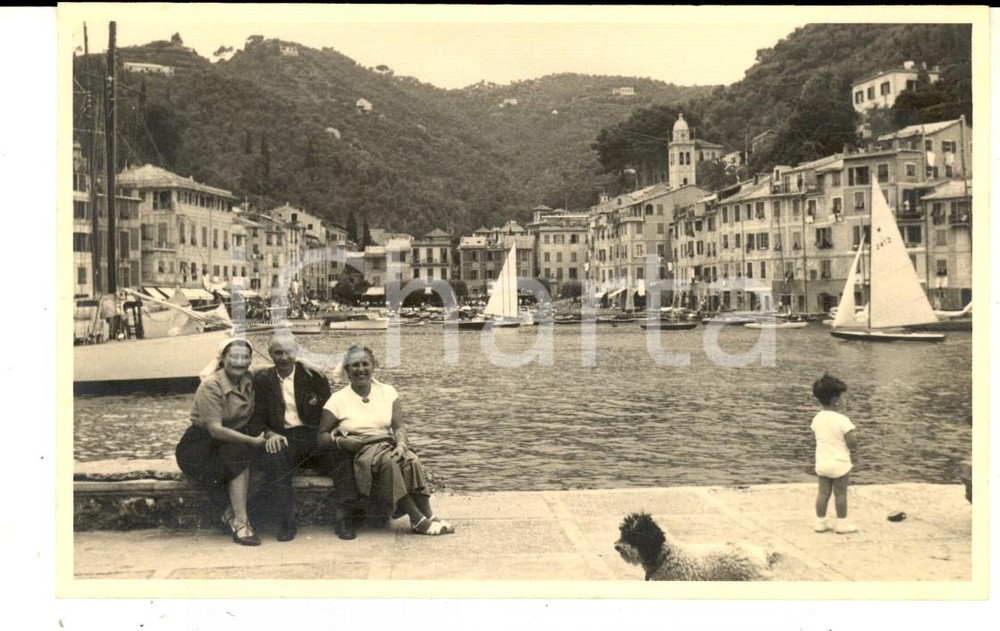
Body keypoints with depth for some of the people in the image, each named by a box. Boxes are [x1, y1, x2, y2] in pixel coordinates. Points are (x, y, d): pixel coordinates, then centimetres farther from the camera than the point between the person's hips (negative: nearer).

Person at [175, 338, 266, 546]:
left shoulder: (250, 382, 2)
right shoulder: (210, 386, -17)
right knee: (239, 453, -30)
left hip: (236, 440, 5)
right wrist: (253, 440, -28)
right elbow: (215, 429, -24)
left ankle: (231, 514, -18)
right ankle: (241, 521, -30)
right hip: (202, 443, -5)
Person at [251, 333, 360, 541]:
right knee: (273, 458, -35)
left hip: (313, 436, 0)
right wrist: (269, 434, -14)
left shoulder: (312, 376, 12)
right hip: (282, 438, 0)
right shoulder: (262, 380, 14)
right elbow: (257, 417, 7)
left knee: (341, 454, -30)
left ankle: (343, 515, -25)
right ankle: (286, 519, -26)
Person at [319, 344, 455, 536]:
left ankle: (427, 515, -29)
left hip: (389, 446, 3)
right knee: (389, 462, -34)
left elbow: (399, 425, 1)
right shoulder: (338, 400, 3)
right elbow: (322, 436, 2)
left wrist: (401, 444, -20)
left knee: (412, 461, -30)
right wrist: (338, 440, -19)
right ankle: (418, 520, -31)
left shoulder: (387, 392, 11)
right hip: (361, 453, -3)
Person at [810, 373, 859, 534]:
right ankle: (842, 524, 16)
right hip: (840, 463, -5)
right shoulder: (842, 420, -19)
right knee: (840, 494, 7)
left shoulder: (817, 418, 2)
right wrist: (854, 450, 1)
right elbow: (852, 442, -22)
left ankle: (820, 522, 19)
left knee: (823, 492, 12)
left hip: (821, 463, 5)